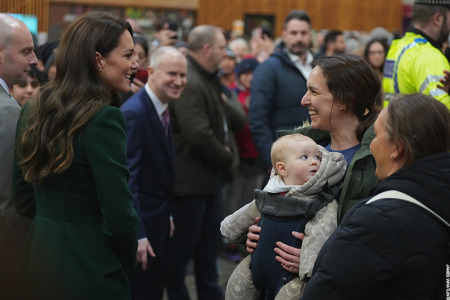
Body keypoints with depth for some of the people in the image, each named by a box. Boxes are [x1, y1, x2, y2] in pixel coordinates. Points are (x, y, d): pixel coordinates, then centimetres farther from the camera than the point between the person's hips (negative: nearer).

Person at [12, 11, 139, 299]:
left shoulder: (32, 110, 3)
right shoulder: (104, 118, -20)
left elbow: (23, 198, 9)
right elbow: (118, 214, -21)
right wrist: (128, 260, -3)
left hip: (37, 265, 7)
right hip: (90, 268, -7)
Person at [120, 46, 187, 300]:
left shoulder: (162, 110, 8)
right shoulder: (134, 113, -21)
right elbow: (127, 178, -25)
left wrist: (167, 217, 15)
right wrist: (137, 235, -27)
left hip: (158, 222, 9)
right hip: (139, 224, -9)